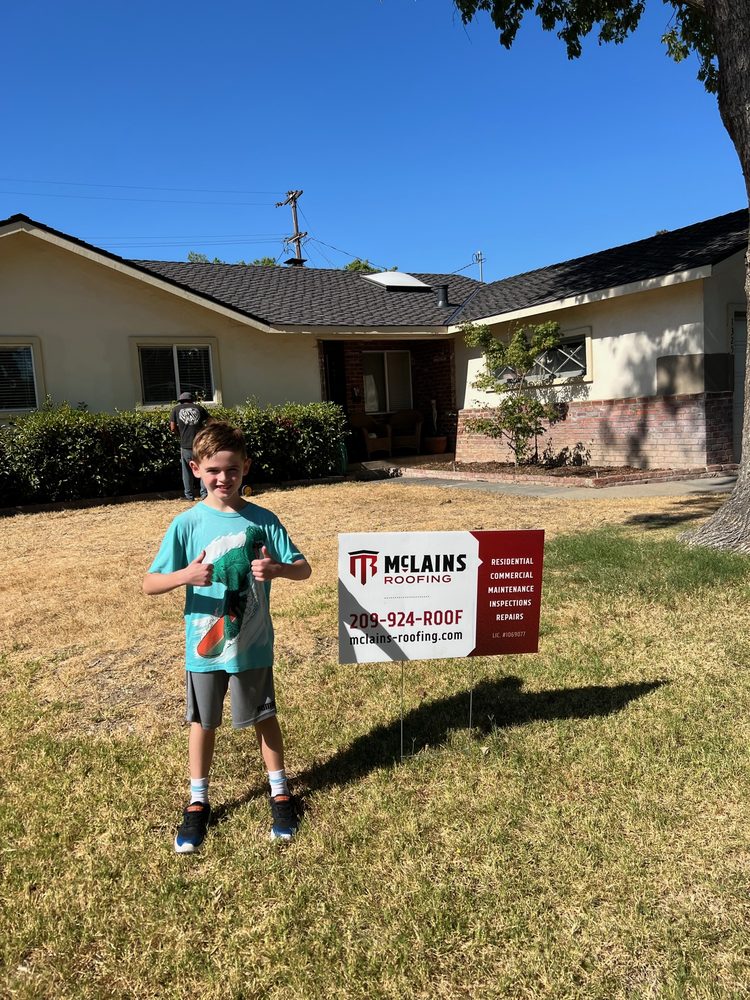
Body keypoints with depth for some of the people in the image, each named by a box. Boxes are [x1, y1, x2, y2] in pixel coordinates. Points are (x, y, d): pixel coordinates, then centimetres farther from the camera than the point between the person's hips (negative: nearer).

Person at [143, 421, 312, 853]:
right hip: (205, 646, 0)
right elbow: (149, 583, -9)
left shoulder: (262, 519, -8)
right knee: (203, 722, 16)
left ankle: (280, 792, 38)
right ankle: (198, 802, 37)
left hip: (253, 644, 0)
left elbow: (304, 568, -6)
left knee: (264, 717, 16)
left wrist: (277, 568, -28)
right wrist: (185, 576, -30)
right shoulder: (187, 523, -10)